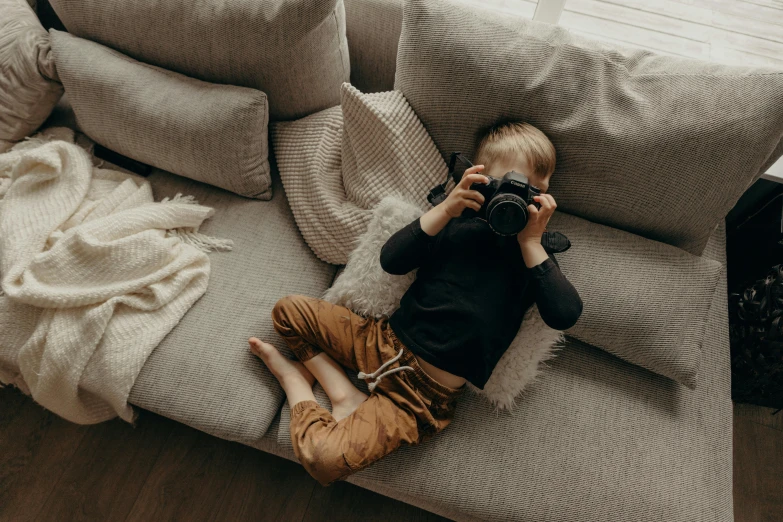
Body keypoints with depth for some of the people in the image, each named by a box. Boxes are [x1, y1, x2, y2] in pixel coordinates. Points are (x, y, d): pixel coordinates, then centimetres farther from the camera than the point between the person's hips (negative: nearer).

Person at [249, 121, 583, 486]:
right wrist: (446, 209, -18)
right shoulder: (457, 226, 0)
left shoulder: (532, 253, -1)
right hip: (385, 341, 3)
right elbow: (391, 261, -11)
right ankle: (343, 392, 4)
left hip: (424, 393, -3)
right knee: (289, 310, 3)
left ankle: (294, 375, 9)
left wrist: (530, 242, -18)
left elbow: (565, 315, -17)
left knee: (324, 458, -20)